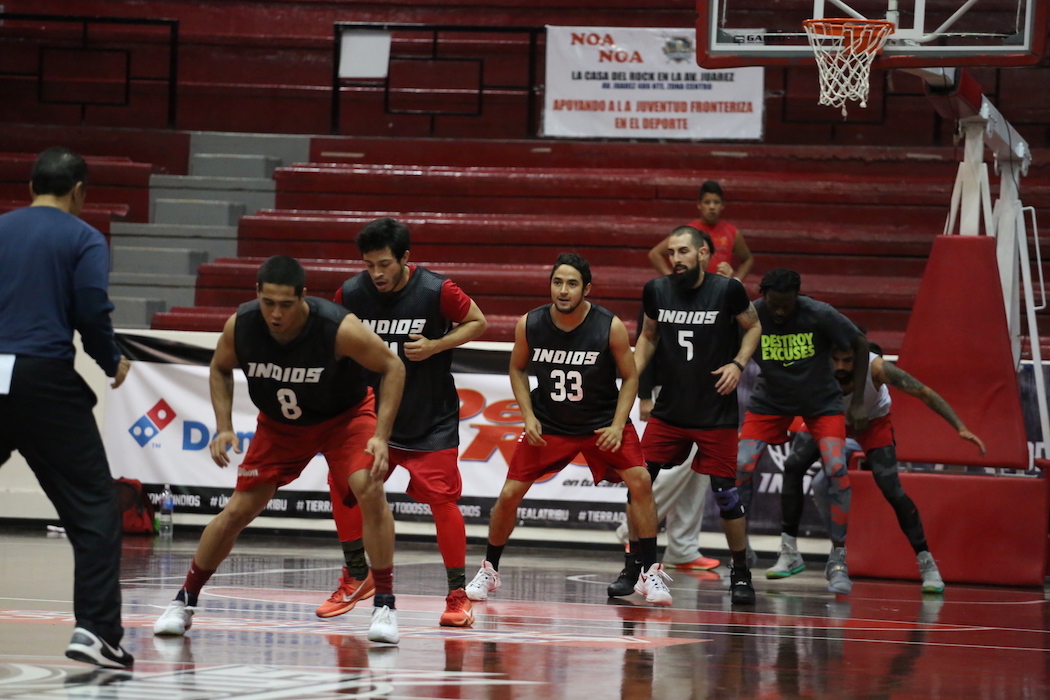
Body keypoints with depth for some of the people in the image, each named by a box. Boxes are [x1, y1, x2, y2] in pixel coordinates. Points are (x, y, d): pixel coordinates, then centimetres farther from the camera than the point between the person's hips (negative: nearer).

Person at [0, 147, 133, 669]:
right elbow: (92, 311, -7)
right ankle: (96, 629, -10)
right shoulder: (83, 239, 3)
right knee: (93, 509, 1)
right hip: (46, 379, -4)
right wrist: (112, 363, 9)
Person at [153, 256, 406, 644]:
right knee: (238, 510, 0)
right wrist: (224, 428, -13)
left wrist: (381, 436, -26)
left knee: (370, 489, -26)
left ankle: (384, 606, -17)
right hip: (279, 423, 3)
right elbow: (220, 369, -1)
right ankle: (184, 601, 18)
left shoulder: (339, 328, -34)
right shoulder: (239, 326, -24)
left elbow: (393, 367, -20)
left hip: (345, 416, -3)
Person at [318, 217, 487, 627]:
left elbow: (478, 323, -4)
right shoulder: (351, 294, -7)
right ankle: (357, 578, 13)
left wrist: (435, 346, -18)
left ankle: (458, 595, 1)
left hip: (431, 420, -3)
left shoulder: (436, 291, -17)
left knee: (442, 498, -9)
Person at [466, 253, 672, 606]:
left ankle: (650, 573, -7)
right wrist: (528, 416, -7)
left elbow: (630, 377, -6)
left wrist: (617, 426, -16)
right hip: (548, 423, 1)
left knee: (639, 481, -18)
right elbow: (517, 369, 5)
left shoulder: (610, 327, -19)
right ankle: (488, 571, 19)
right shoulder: (529, 325, -14)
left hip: (601, 421, -1)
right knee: (510, 494, -4)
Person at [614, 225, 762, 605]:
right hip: (669, 409, 3)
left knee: (725, 492, -2)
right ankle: (633, 567, 10)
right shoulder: (656, 290, -2)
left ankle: (741, 573, 13)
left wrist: (738, 363, -10)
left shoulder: (728, 290, -11)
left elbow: (753, 327, 5)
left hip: (716, 413, -3)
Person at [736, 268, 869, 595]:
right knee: (741, 466, -14)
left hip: (821, 400, -1)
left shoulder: (820, 315, -24)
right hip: (770, 400, 1)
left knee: (837, 470, -18)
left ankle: (838, 559, -6)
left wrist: (858, 401, -9)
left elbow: (860, 344, -9)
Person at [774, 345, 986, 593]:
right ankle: (789, 555, -6)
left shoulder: (875, 368, -38)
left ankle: (927, 565, -6)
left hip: (873, 421, -2)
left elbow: (925, 393, -33)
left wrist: (961, 428, -39)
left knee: (892, 489, -17)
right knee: (793, 466, -16)